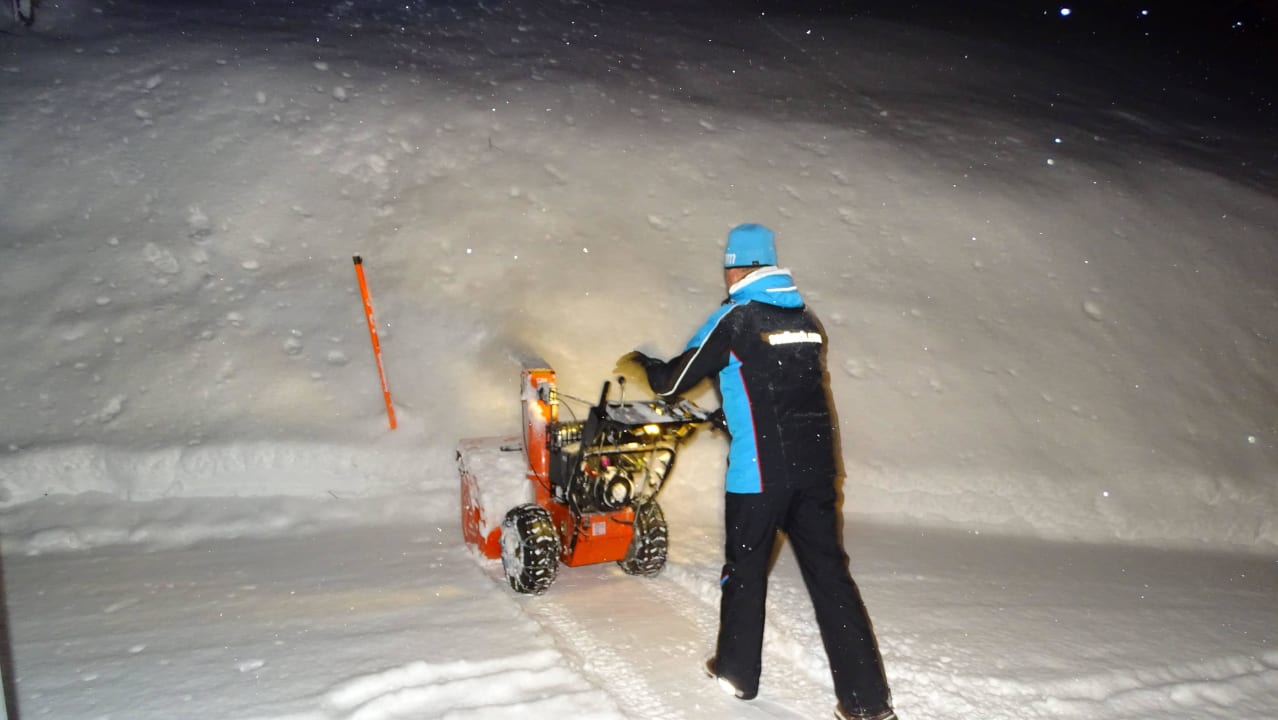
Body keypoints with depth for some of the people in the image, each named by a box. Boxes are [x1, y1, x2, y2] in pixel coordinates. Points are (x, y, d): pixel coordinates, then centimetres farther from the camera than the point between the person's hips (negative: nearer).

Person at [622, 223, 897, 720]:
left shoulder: (734, 320, -7)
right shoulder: (808, 319, 11)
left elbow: (671, 381, 0)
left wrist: (641, 362, 21)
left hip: (760, 471, -5)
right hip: (816, 466, 5)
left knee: (745, 571, 14)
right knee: (830, 573, 7)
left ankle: (738, 672, 30)